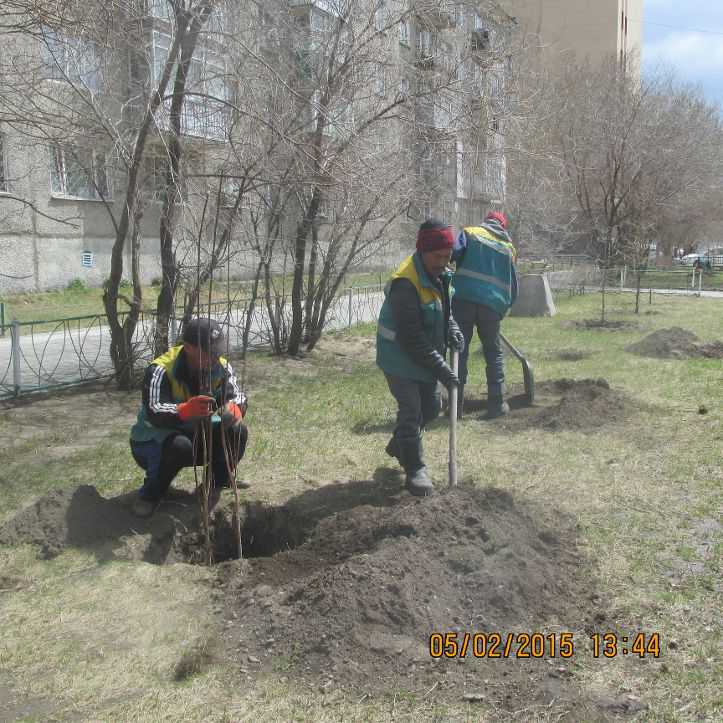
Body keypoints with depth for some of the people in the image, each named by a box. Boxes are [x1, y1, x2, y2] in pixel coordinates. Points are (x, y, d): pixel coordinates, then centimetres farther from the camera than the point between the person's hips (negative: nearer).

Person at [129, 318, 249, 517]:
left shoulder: (221, 368, -13)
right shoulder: (160, 370, -29)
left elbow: (237, 395, -23)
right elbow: (154, 414, -42)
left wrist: (235, 409, -49)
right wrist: (184, 411, -64)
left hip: (196, 436, 5)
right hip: (153, 442, -5)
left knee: (237, 431, -17)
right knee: (179, 445, -37)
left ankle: (214, 487, 4)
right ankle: (151, 493, -9)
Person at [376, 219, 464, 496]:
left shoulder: (440, 274, 0)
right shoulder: (405, 283, -29)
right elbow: (412, 338, -29)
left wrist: (452, 328, -3)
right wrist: (440, 369, -27)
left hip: (427, 356, 9)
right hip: (401, 358, -9)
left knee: (432, 406, 20)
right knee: (411, 412, -4)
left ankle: (398, 445, 42)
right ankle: (414, 469, 11)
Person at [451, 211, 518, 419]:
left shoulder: (470, 233, 10)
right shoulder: (509, 247, 18)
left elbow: (454, 251, -11)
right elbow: (513, 286, 19)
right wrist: (503, 309, 27)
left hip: (464, 299, -1)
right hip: (493, 304, 2)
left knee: (460, 351, 6)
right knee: (494, 353, 15)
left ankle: (457, 406, 8)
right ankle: (497, 404, 15)